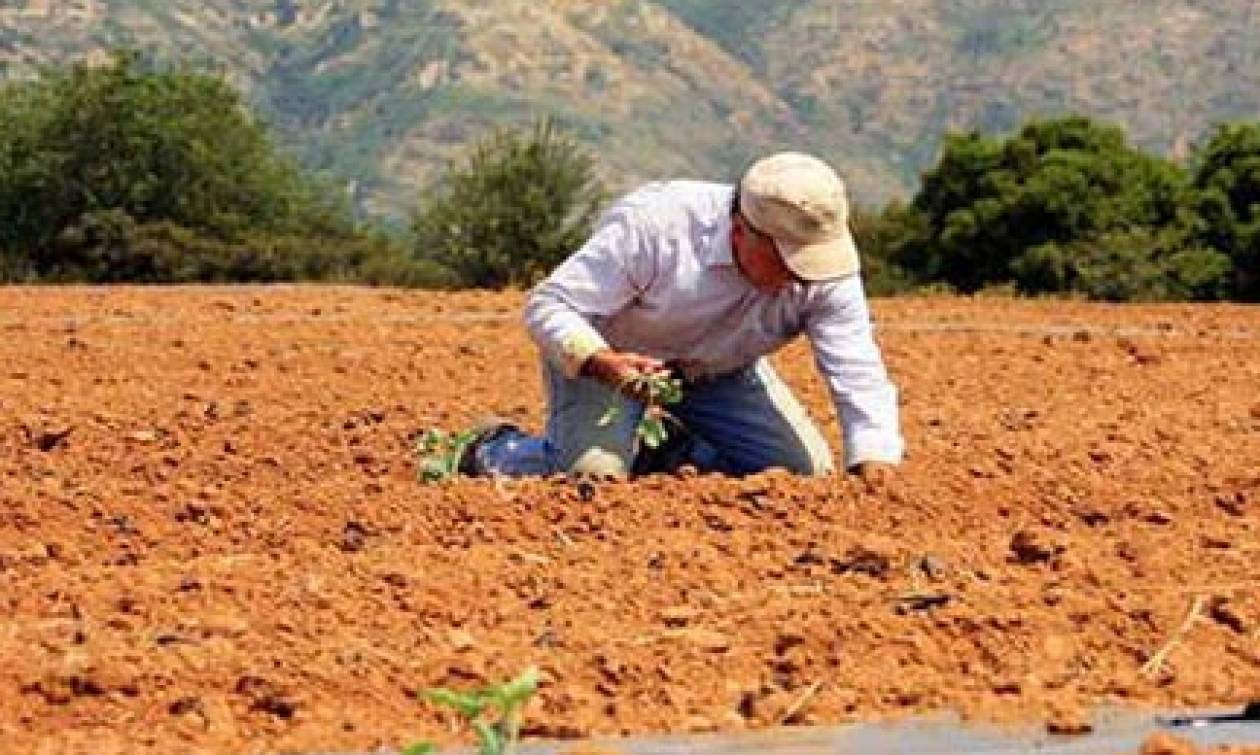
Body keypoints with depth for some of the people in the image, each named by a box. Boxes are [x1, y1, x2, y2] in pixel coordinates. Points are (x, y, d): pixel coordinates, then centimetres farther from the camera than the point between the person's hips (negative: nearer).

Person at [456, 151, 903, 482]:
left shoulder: (825, 272, -25)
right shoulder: (653, 227, -37)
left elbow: (859, 374, -25)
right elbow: (547, 305, -31)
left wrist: (875, 466, -40)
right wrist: (599, 363, -50)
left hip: (720, 371, 5)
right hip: (604, 354, -5)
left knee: (808, 471, -6)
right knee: (592, 476, -27)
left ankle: (671, 454, 17)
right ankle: (494, 452, 6)